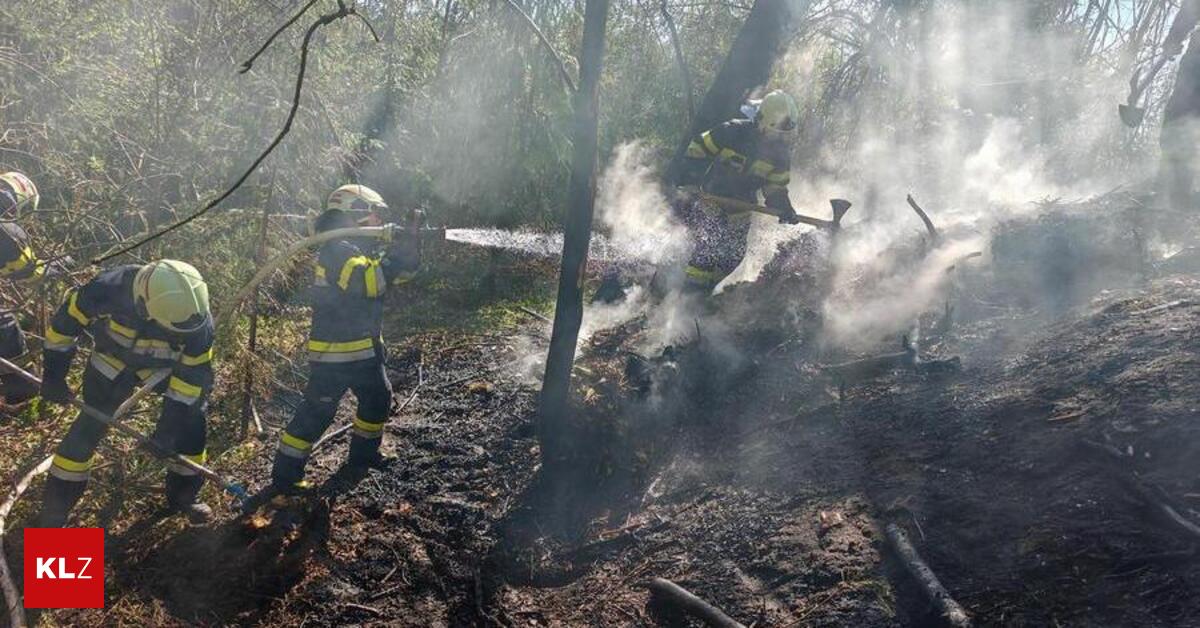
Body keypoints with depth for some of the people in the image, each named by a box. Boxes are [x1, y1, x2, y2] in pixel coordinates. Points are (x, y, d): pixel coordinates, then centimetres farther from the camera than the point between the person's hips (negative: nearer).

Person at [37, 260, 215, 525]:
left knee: (191, 419, -5)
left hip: (165, 365, 1)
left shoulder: (198, 322, -36)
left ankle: (183, 496, 18)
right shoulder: (109, 289, -40)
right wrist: (54, 374, -11)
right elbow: (65, 320, -20)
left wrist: (167, 429, -20)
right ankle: (52, 513, 10)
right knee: (87, 430, -5)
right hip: (113, 361, -1)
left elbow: (192, 374, -22)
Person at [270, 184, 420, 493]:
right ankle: (285, 474, 3)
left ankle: (363, 453, 38)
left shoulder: (362, 249, 10)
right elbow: (367, 282, -36)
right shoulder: (337, 251, -20)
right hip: (333, 353, -10)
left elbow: (401, 272, 10)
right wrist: (397, 252, -31)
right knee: (318, 412, -5)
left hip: (365, 349, 10)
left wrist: (411, 243, -7)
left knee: (378, 398, 21)